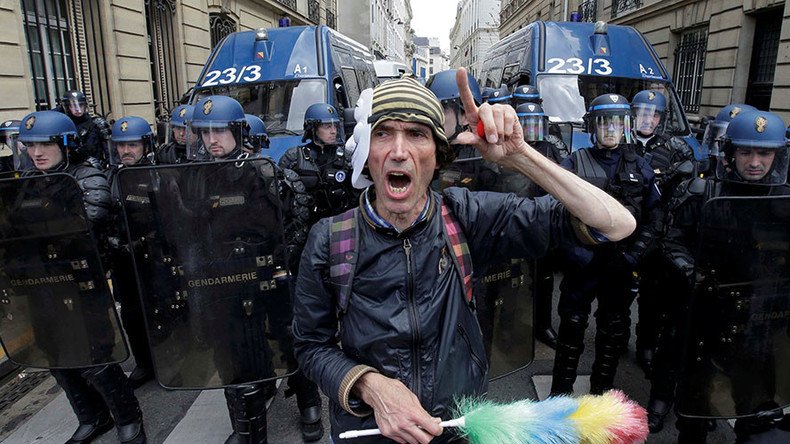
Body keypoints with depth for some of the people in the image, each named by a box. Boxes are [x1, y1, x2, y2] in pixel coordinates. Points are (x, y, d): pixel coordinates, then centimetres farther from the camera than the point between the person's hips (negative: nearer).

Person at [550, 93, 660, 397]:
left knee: (615, 330, 15)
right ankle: (561, 391, 18)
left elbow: (653, 215, 10)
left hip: (621, 266, 4)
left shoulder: (640, 167, 9)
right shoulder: (575, 162, -1)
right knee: (572, 327, 2)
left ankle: (602, 392, 34)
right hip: (582, 262, -4)